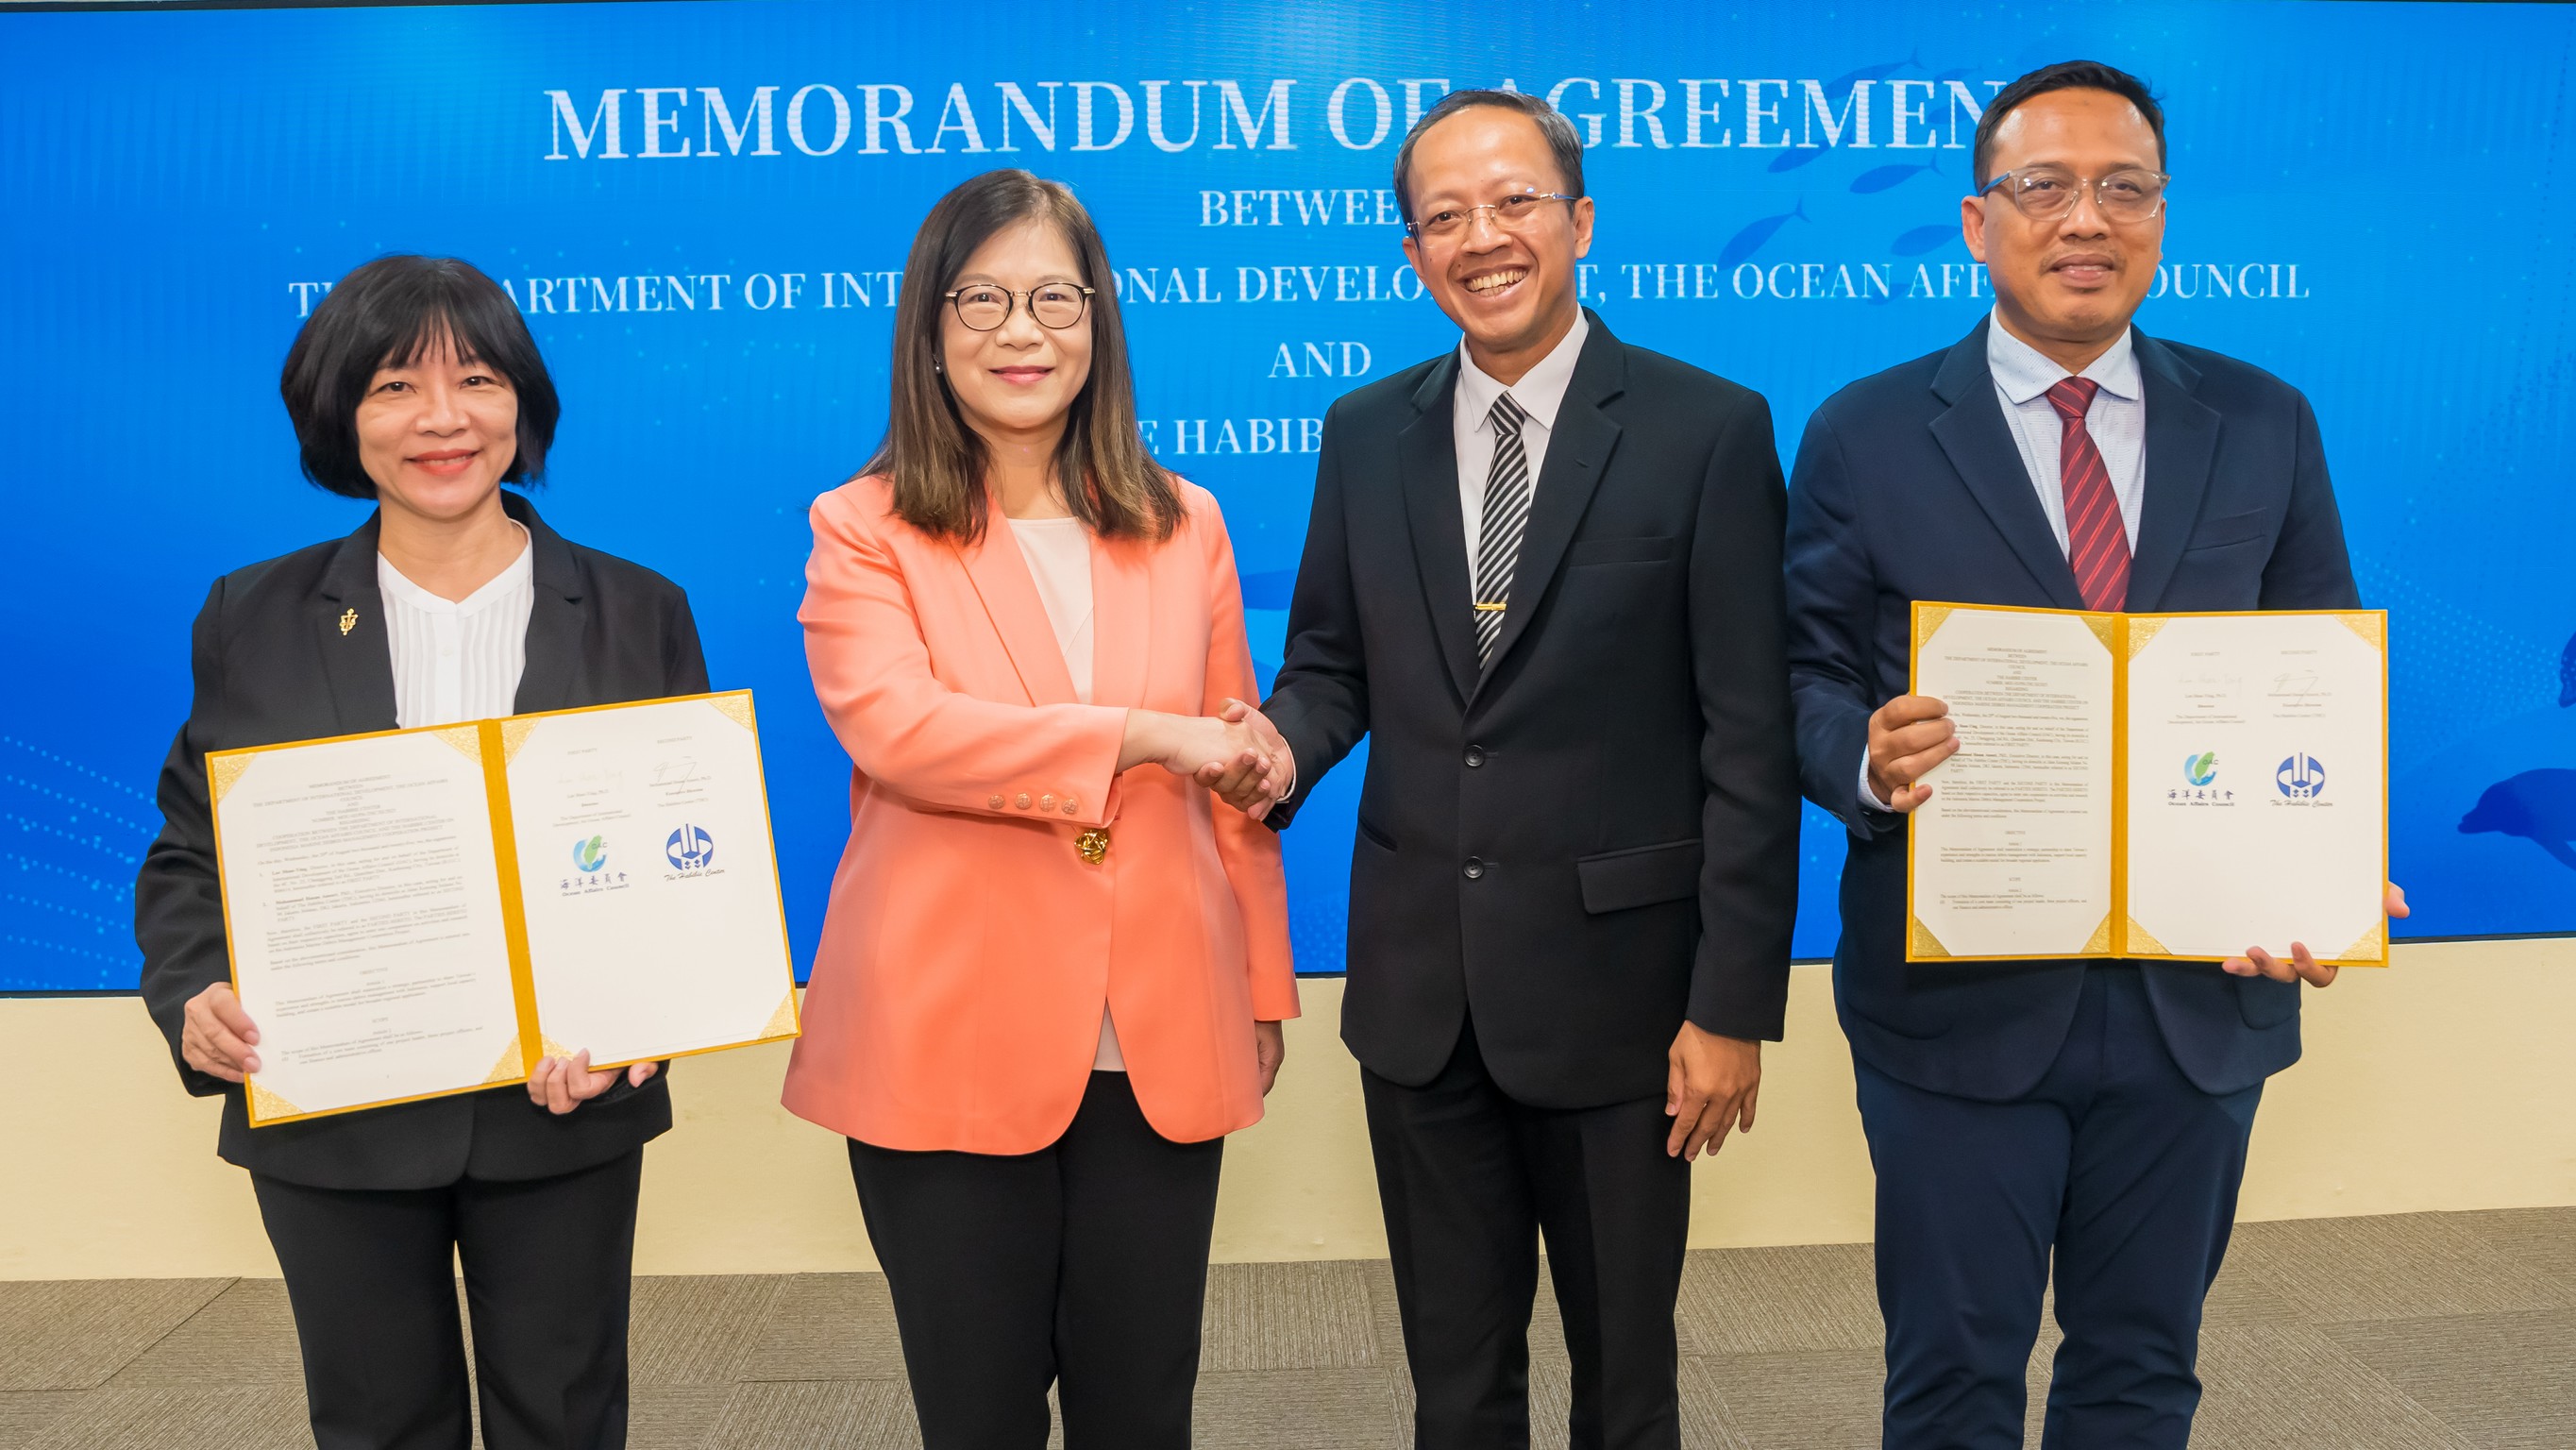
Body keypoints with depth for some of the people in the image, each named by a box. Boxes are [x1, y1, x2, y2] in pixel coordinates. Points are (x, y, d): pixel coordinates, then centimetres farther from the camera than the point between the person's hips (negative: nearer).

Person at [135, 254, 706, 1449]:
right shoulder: (254, 619, 2)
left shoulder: (637, 614, 0)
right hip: (330, 1121, 1)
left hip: (565, 1112, 0)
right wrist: (195, 998, -15)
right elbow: (191, 853, 5)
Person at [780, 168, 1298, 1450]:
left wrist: (1261, 989, 13)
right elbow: (890, 723, -17)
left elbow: (1236, 777, 13)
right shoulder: (864, 529, 1)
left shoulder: (1183, 526, 11)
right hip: (949, 1048, -2)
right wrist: (1140, 735, -18)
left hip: (1159, 1049, 3)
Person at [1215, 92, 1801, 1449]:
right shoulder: (1366, 434, 5)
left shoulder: (1708, 430, -7)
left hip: (1614, 981, -3)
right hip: (1417, 983, 4)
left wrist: (1734, 1001, -11)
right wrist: (1283, 746, -12)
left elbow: (1748, 741, -9)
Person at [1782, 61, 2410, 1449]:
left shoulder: (2265, 426, 5)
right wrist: (1868, 757, -24)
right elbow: (1803, 679, -2)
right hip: (1959, 997, -2)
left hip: (2205, 996, 3)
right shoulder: (1866, 435, -2)